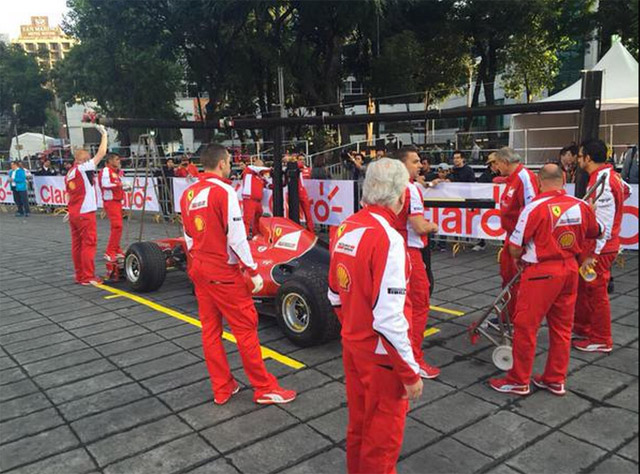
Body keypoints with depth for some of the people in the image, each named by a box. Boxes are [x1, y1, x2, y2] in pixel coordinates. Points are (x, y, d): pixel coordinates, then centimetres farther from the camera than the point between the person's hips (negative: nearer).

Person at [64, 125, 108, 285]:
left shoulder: (69, 174, 13)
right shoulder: (83, 168, -10)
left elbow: (70, 194, 19)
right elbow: (101, 153, -12)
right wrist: (104, 134, -2)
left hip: (73, 213, 9)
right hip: (85, 213, -9)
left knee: (77, 244, 10)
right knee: (89, 244, -4)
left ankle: (80, 275, 16)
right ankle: (88, 277, -3)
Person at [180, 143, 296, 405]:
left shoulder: (188, 194, 7)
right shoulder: (224, 191, -15)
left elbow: (188, 236, 14)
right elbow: (237, 237, -18)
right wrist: (254, 271, -12)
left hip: (199, 270, 8)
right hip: (224, 273, -8)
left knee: (210, 329, 12)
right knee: (246, 327, 1)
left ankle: (222, 388, 22)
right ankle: (264, 388, 11)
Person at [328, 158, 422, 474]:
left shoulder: (346, 228, 0)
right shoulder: (387, 238, -25)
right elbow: (390, 318, -27)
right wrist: (410, 372, -17)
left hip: (352, 346, 8)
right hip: (381, 354, -8)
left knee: (359, 423, 25)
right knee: (383, 435, 12)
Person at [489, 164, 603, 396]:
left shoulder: (535, 207, -17)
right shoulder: (581, 205, -2)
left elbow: (514, 249, -13)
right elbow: (596, 232, 19)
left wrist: (524, 256, 8)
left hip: (541, 272, -6)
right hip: (570, 269, 6)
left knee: (525, 326, 5)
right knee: (562, 326, 15)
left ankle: (519, 381, 15)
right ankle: (556, 380, 26)